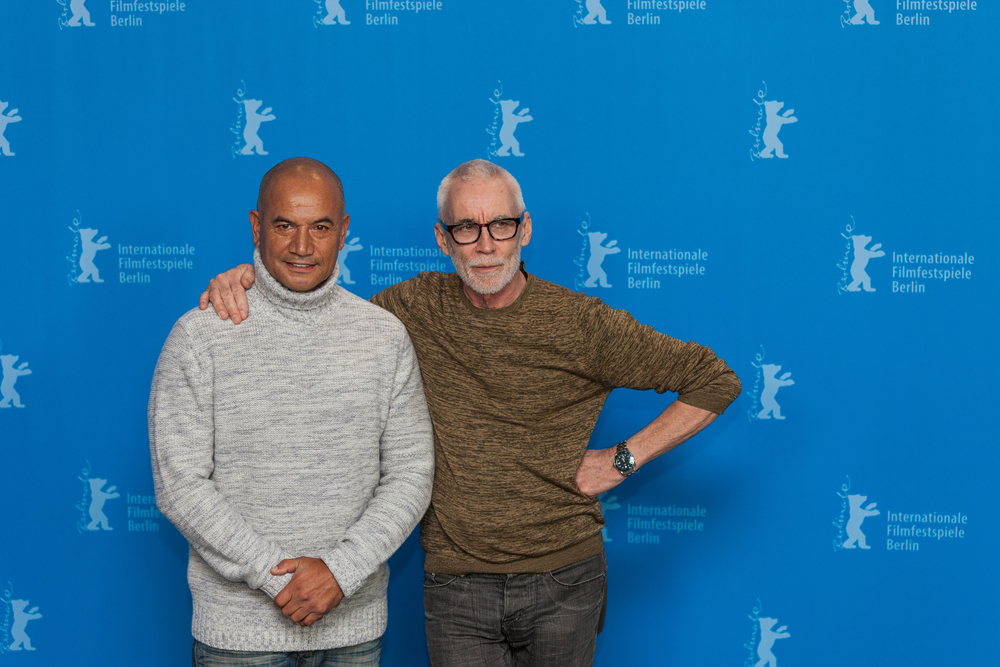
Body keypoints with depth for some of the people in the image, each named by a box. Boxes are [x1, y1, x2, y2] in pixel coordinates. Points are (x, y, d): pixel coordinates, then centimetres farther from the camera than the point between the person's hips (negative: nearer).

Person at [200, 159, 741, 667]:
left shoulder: (580, 323, -8)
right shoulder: (417, 309, 0)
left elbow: (715, 380, -2)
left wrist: (624, 459, -6)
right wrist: (248, 277, -2)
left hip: (562, 584, -1)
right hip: (456, 591, 1)